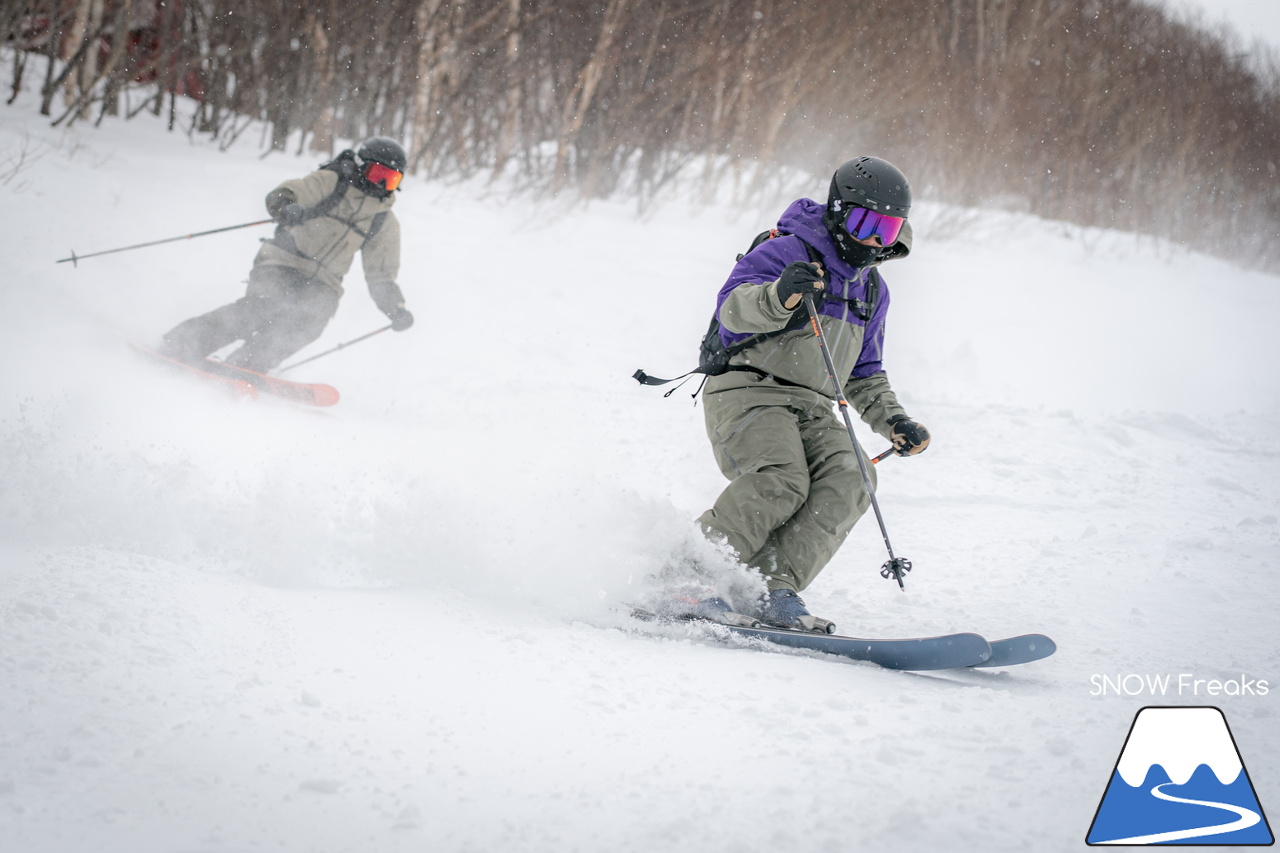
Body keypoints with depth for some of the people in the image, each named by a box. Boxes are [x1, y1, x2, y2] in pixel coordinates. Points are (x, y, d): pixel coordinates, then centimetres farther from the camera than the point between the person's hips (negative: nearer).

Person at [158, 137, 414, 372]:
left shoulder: (385, 223, 15)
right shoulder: (331, 182, 2)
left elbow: (381, 275, 20)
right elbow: (279, 197, -9)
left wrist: (395, 309, 4)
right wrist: (288, 210, -33)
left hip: (321, 285, 4)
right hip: (283, 265, -4)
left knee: (310, 318, -28)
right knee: (262, 308, -29)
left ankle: (245, 364, -35)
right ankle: (177, 346, -26)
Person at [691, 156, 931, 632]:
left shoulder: (872, 291, 22)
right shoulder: (787, 252, -3)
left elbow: (864, 377, 31)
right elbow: (733, 306, -20)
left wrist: (894, 422, 14)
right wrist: (778, 295, -42)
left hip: (812, 411, 7)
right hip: (748, 391, -7)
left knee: (851, 479, -23)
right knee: (781, 481, -32)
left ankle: (773, 590, -29)